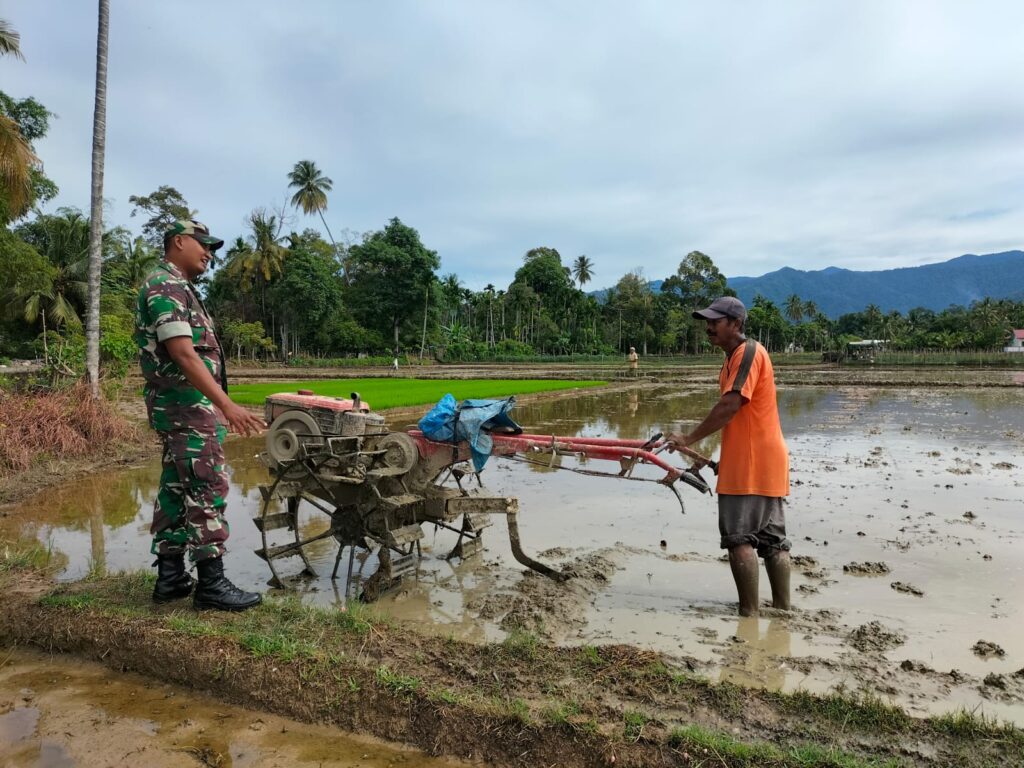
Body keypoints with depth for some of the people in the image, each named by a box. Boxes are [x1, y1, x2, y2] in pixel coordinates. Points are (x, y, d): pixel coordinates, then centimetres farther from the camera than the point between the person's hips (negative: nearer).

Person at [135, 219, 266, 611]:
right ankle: (211, 583, -2)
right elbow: (184, 355, -23)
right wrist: (227, 405, -29)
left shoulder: (175, 287, 19)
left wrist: (217, 405, 22)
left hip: (181, 407, 10)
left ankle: (170, 577, 18)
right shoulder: (167, 286, -13)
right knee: (207, 491, -7)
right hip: (188, 406, -10)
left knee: (176, 490, 11)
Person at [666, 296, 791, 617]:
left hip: (750, 463, -10)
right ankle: (783, 609, 18)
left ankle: (750, 612, -3)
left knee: (739, 537, -7)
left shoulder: (748, 352, -11)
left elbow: (729, 406, -21)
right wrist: (725, 459, 22)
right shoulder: (735, 357, 19)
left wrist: (688, 439, -17)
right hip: (766, 461, 10)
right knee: (773, 538, 11)